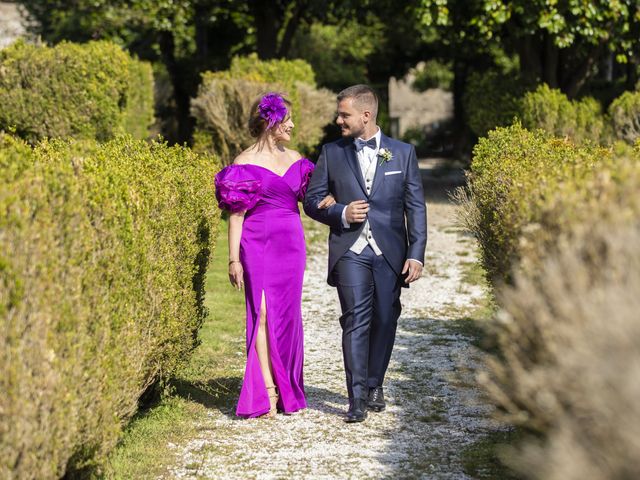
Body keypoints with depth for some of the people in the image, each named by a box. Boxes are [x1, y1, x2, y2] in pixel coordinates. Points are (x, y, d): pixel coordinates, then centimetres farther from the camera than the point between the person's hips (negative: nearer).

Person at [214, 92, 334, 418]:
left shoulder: (295, 159, 12)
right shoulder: (246, 162, -4)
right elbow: (236, 214, -6)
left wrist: (326, 201, -5)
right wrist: (234, 259, -10)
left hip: (291, 244, 5)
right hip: (258, 243, -5)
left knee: (287, 315, 8)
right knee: (264, 314, -9)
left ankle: (286, 388, 17)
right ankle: (267, 391, -8)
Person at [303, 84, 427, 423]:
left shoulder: (403, 153, 5)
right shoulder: (332, 153, 8)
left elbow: (416, 208, 4)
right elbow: (312, 200, 10)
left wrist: (416, 254, -4)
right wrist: (341, 214, -9)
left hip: (390, 252, 1)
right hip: (350, 251, -1)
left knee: (385, 321, 6)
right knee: (356, 321, -10)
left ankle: (374, 385, 25)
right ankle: (357, 397, -9)